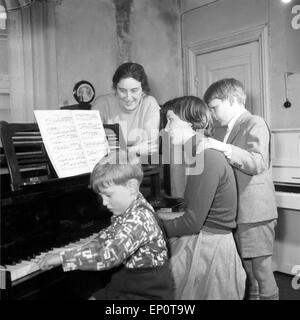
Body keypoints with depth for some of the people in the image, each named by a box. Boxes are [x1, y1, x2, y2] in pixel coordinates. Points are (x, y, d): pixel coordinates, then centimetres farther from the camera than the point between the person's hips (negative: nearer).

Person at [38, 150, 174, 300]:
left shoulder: (140, 217, -26)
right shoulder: (125, 213, 3)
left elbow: (110, 254, -35)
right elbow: (105, 239, 16)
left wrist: (63, 257, -30)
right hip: (124, 287, 9)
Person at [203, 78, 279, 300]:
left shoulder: (255, 124, -9)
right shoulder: (234, 128, 16)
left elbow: (257, 163, -23)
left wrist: (224, 148, -30)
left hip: (256, 213, -8)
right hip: (240, 212, 8)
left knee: (261, 269, 0)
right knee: (247, 269, 16)